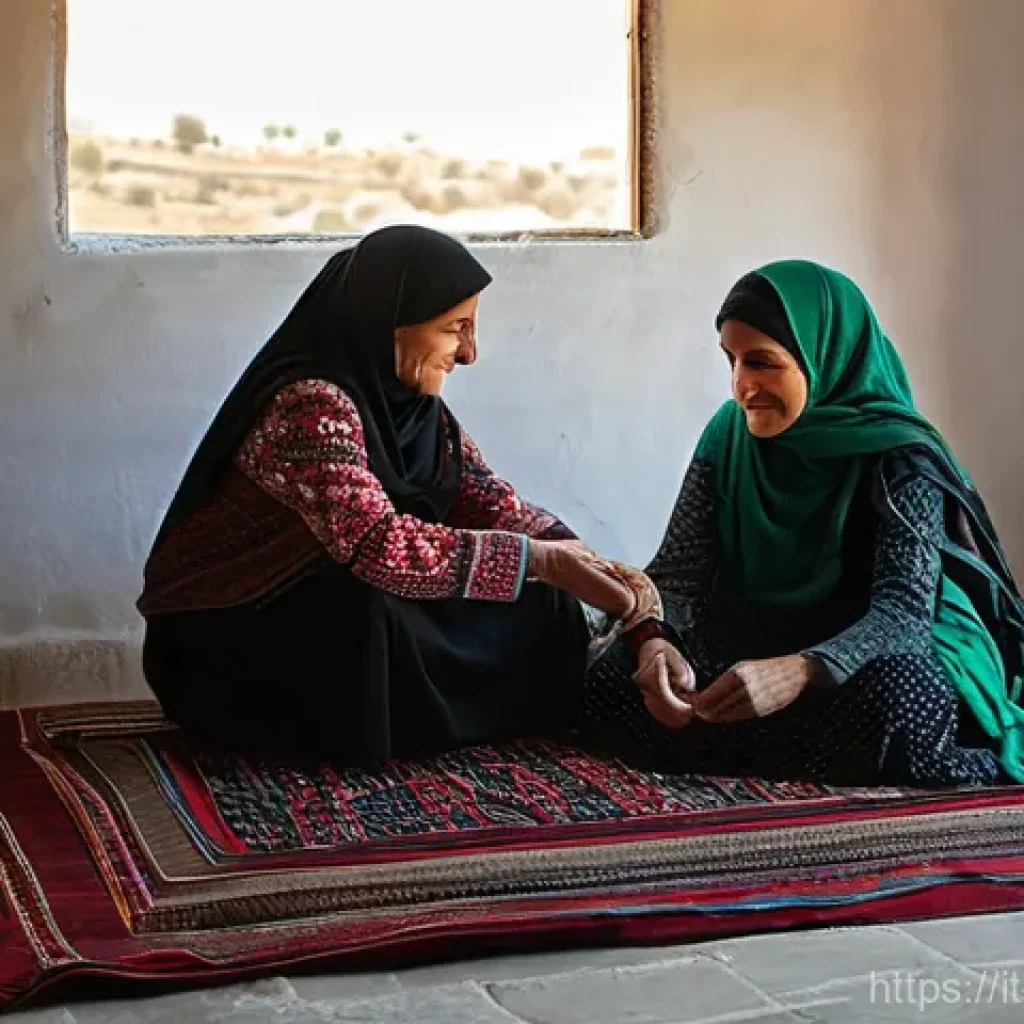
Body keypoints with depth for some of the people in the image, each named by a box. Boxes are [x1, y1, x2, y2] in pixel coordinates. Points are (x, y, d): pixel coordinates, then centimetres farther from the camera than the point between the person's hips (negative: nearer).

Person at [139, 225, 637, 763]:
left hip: (338, 610, 8)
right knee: (366, 611, -37)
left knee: (539, 603, -4)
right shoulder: (310, 405, -28)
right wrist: (538, 561, -34)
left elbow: (492, 504, 0)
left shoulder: (412, 402, 0)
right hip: (226, 632, -8)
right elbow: (378, 546, -39)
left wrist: (584, 563, -17)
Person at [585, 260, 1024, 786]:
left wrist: (798, 672, -48)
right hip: (761, 640, 6)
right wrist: (653, 640, -31)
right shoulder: (728, 437, -4)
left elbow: (904, 610, -29)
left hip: (886, 653, -6)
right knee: (614, 678, -21)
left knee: (895, 706, -42)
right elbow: (678, 569, -6)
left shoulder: (900, 460, -18)